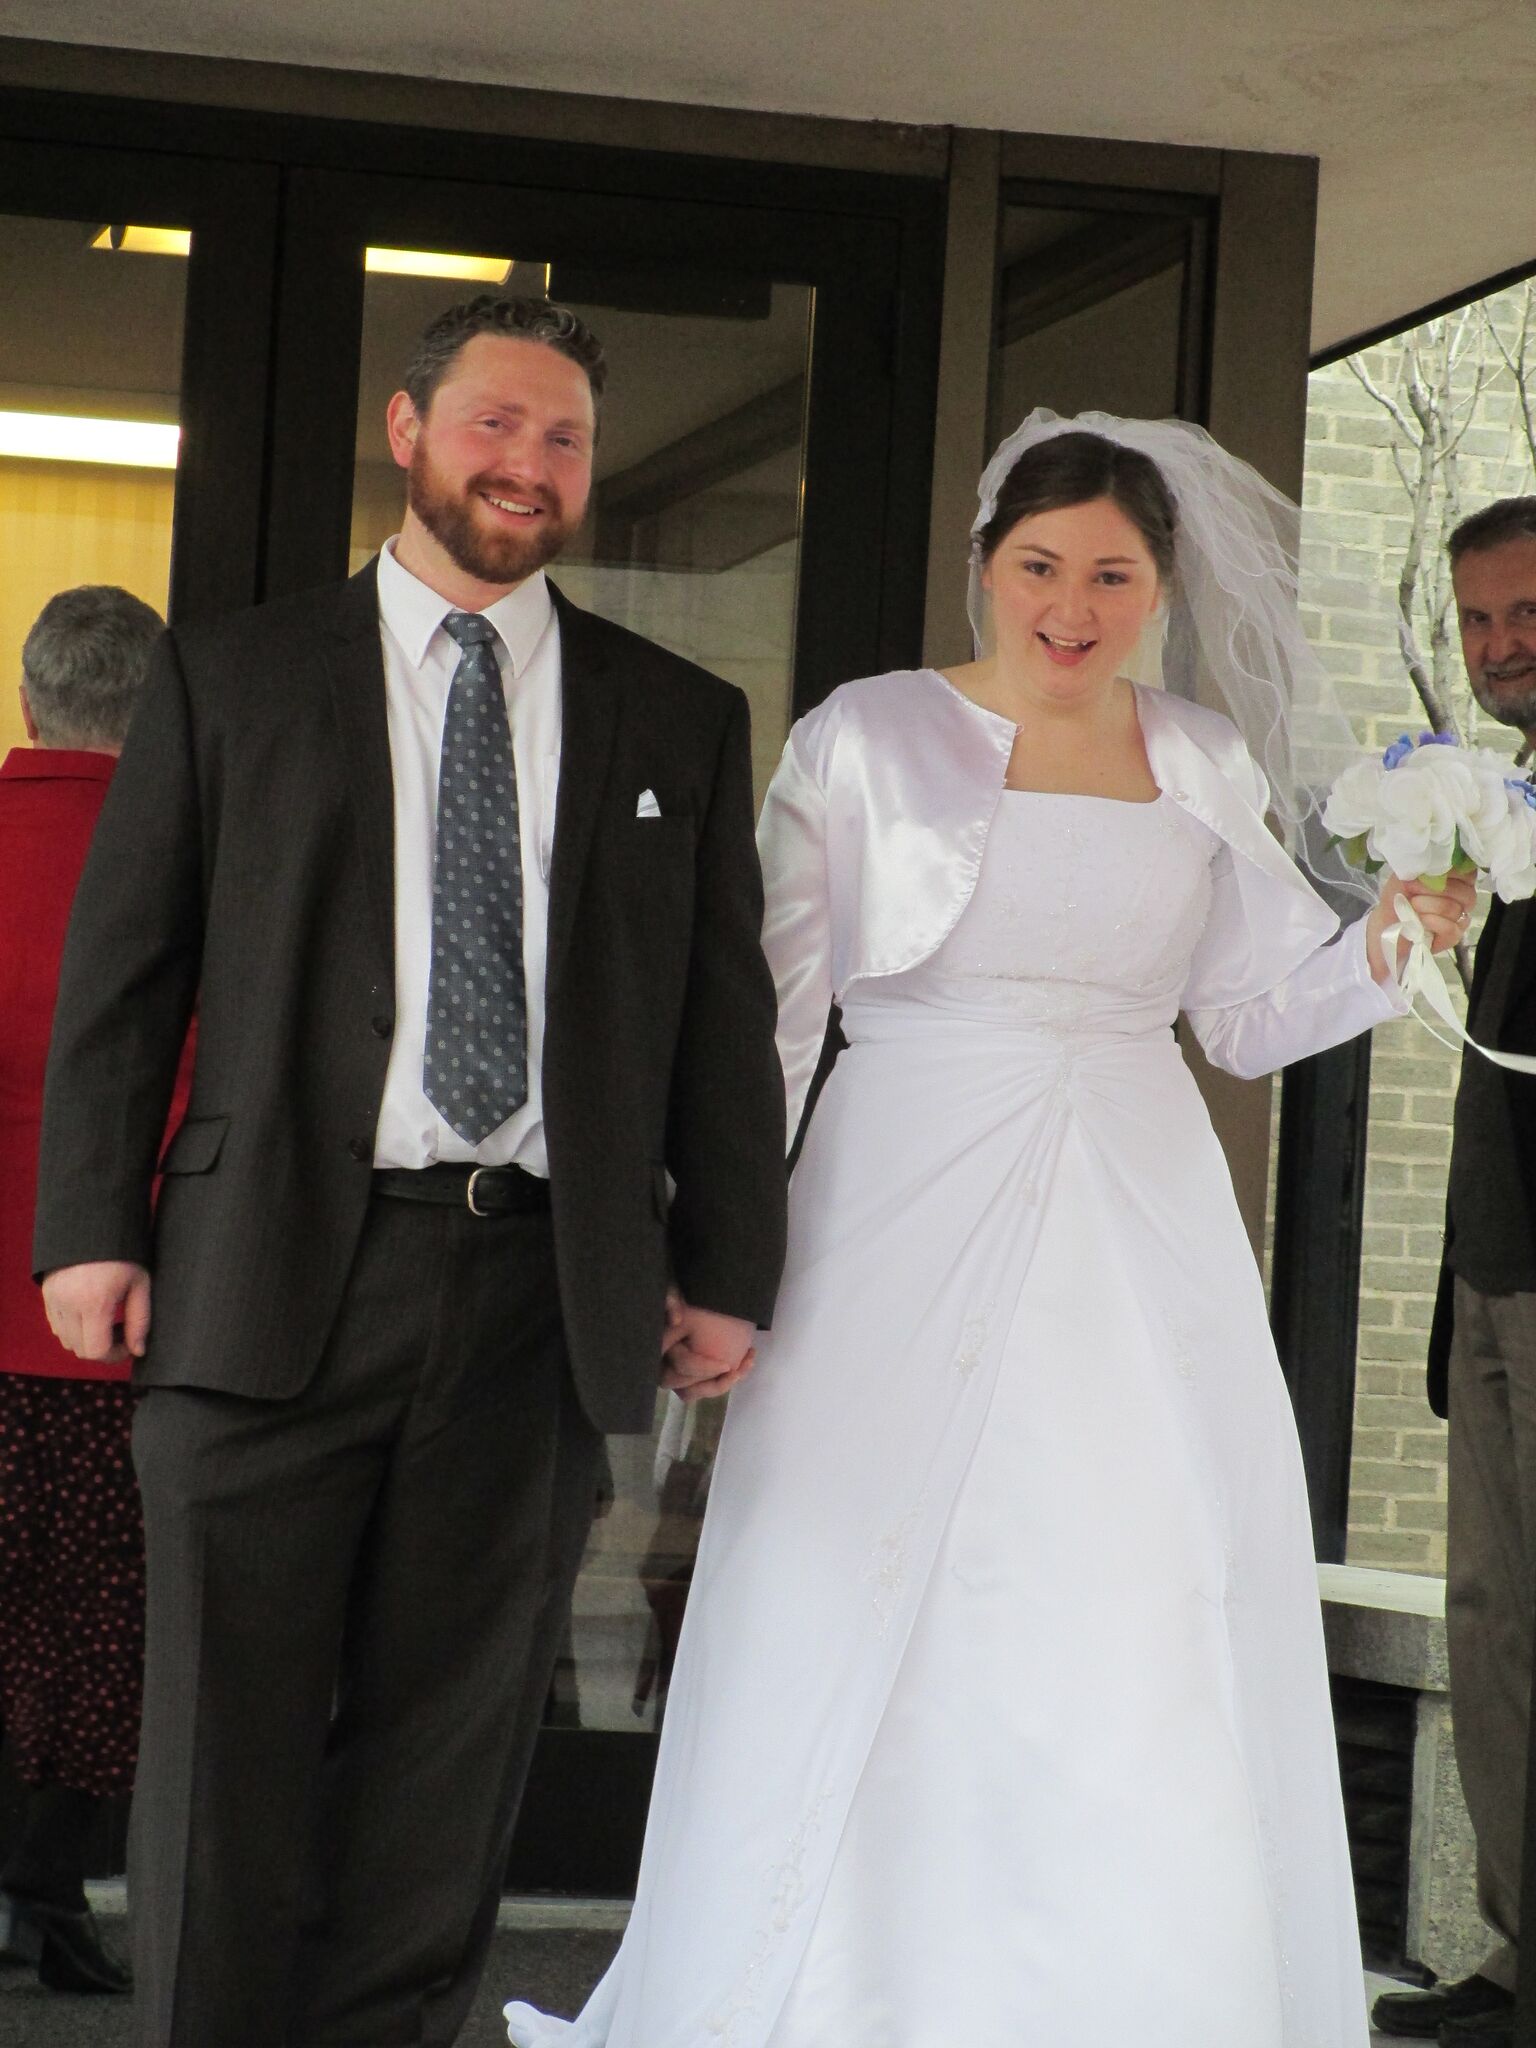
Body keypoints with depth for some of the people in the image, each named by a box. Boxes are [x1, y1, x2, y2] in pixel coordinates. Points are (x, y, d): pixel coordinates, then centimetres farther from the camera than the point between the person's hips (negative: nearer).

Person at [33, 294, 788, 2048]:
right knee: (230, 1748, 1)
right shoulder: (228, 680, 8)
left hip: (547, 1294, 2)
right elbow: (120, 969, 6)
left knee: (451, 1746, 6)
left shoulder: (681, 722, 12)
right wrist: (92, 1227, -2)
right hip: (270, 1285, -1)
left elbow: (725, 1013, 12)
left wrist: (728, 1269, 7)